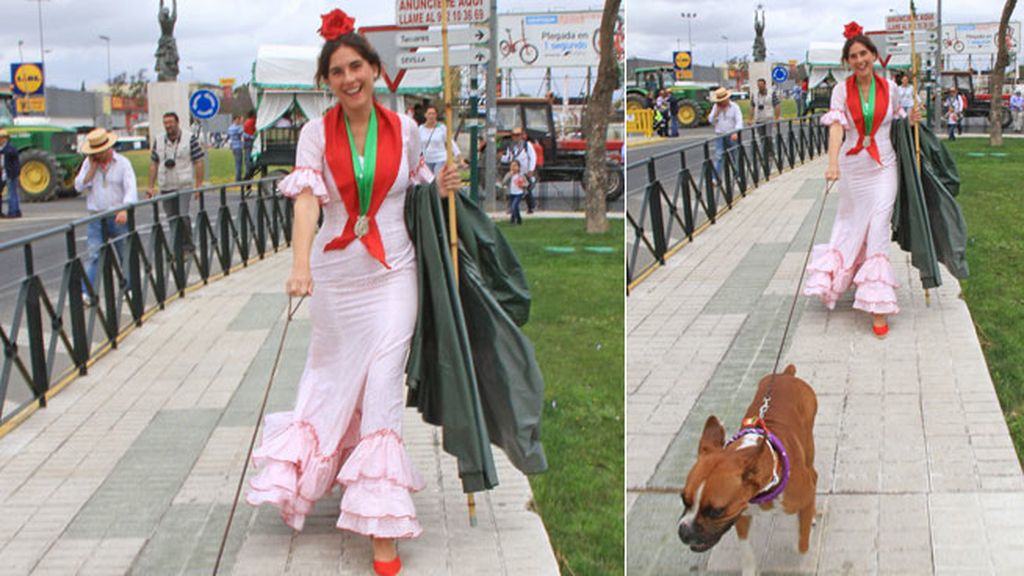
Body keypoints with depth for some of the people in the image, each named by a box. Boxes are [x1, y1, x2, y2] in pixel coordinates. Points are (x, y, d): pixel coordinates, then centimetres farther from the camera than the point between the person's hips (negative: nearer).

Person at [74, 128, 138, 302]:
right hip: (96, 218, 1)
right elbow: (79, 186, 1)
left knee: (125, 254, 6)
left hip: (118, 217, -1)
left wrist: (124, 209, -26)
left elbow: (130, 188, -11)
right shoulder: (88, 163, 8)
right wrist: (92, 168, -7)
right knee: (94, 256, -7)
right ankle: (87, 293, -10)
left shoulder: (122, 163, -2)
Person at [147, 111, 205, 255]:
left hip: (184, 185, -4)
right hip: (165, 187, 4)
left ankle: (187, 245, -4)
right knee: (173, 219, 6)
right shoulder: (158, 142, 10)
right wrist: (151, 187, 8)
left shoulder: (190, 139, -3)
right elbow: (153, 164, 13)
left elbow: (199, 163, -3)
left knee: (183, 216, -15)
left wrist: (198, 185, -8)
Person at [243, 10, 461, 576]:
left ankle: (383, 531, -5)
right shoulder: (317, 132, -3)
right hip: (335, 270, 0)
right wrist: (300, 264, -32)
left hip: (393, 272, 0)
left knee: (384, 384, -7)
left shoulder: (404, 128, 1)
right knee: (334, 376, 13)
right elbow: (306, 197, -18)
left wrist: (441, 188, -5)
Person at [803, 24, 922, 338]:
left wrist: (911, 121, -4)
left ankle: (878, 306, -7)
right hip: (852, 167, 0)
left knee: (878, 230, -7)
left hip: (883, 167, 0)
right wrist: (833, 163, -33)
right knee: (852, 226, 12)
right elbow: (836, 126, -19)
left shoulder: (890, 88, 1)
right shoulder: (842, 90, -4)